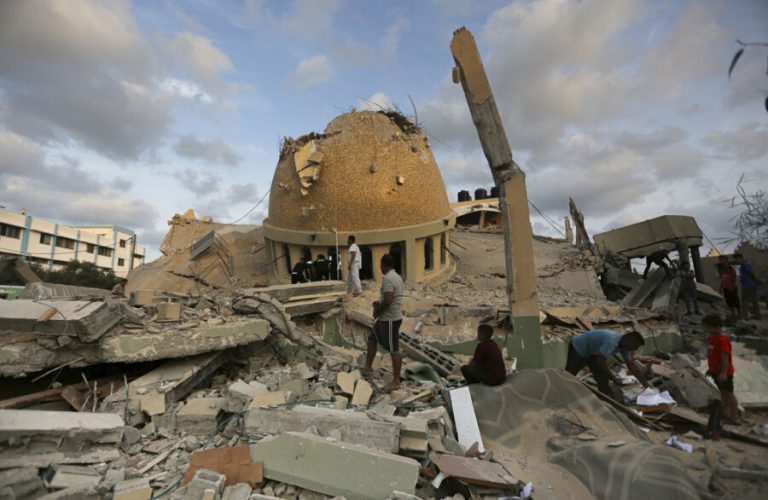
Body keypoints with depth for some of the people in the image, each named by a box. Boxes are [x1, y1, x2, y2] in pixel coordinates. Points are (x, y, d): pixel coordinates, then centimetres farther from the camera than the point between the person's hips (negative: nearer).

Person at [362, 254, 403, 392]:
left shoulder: (388, 278, -21)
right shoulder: (396, 276, 10)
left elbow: (388, 300, -29)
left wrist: (377, 311, -12)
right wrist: (379, 303, 11)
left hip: (390, 319, -10)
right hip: (385, 318, 10)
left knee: (394, 350, 1)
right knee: (372, 339, 20)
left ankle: (396, 381, 12)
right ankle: (368, 367, 35)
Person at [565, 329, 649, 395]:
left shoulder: (624, 345, -8)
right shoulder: (611, 342, -37)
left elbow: (632, 366, 1)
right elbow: (601, 362, -34)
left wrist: (646, 385, 2)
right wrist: (614, 378, -21)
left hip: (591, 353, 9)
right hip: (577, 348, -8)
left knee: (603, 380, 1)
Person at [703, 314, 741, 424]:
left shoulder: (722, 340, -23)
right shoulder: (711, 338, 6)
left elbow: (725, 357, -25)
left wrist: (723, 373, -26)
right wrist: (710, 368, 20)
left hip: (724, 372, -9)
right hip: (716, 371, 9)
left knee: (728, 392, 1)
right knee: (722, 392, 19)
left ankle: (735, 417, 11)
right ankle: (726, 412, 32)